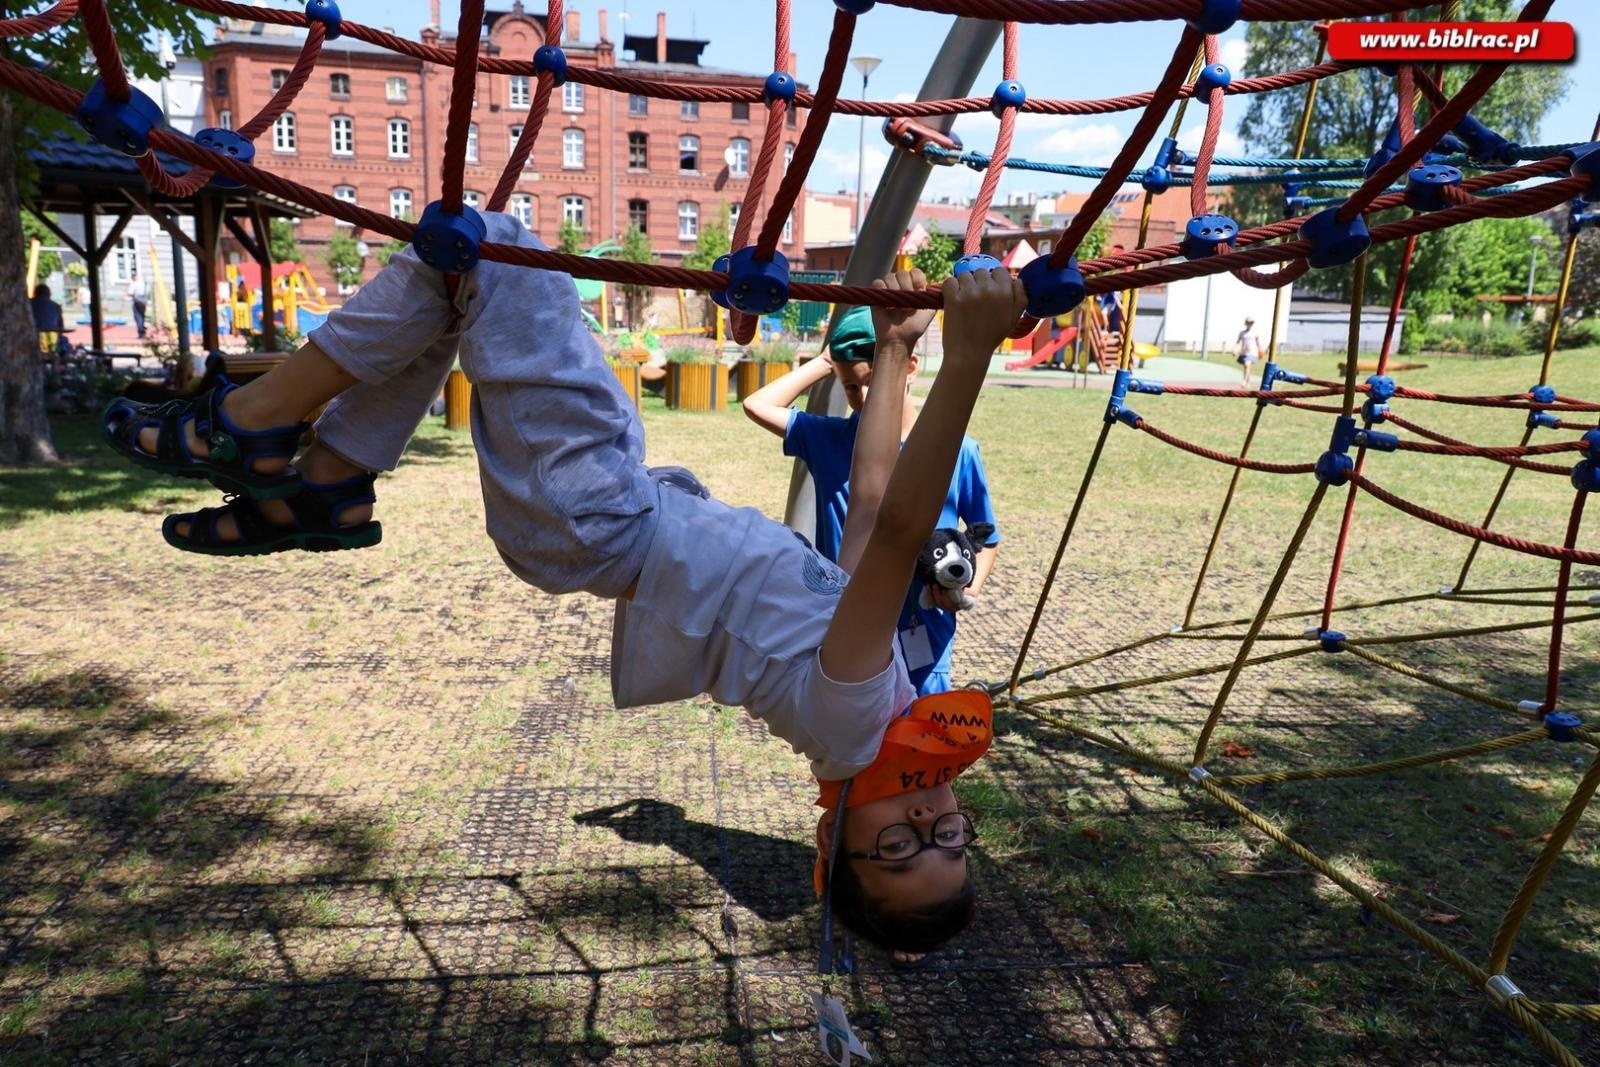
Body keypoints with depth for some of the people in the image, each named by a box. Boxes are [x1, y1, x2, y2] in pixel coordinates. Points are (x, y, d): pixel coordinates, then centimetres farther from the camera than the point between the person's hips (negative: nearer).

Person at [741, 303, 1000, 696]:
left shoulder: (956, 451, -5)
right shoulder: (829, 440, 1)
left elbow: (986, 539, 3)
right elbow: (757, 405, -3)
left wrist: (971, 586, -17)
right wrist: (824, 363, 0)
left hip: (921, 652, -2)